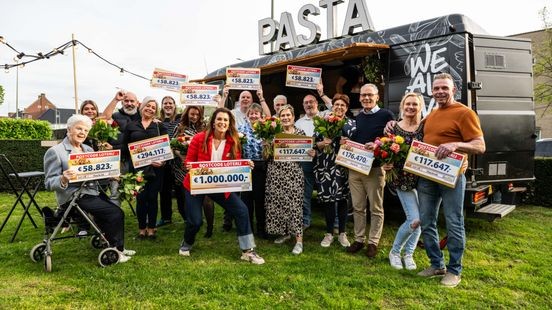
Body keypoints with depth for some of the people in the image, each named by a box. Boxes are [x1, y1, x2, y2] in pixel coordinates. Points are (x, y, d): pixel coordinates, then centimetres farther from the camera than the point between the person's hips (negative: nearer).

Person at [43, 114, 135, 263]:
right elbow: (49, 183, -10)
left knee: (116, 213, -11)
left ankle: (118, 248, 7)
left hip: (93, 192, 7)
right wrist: (63, 179, -31)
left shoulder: (89, 149, 16)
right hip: (73, 196, -7)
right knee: (115, 213, -19)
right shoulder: (55, 152, -5)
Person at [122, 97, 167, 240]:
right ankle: (142, 228, 14)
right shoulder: (131, 125, 9)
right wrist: (129, 162, -4)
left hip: (155, 167, 0)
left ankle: (151, 228, 15)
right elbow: (125, 147, 7)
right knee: (141, 198, 0)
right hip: (138, 167, 0)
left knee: (152, 197, 3)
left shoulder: (159, 126, 8)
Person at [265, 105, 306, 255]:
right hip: (275, 172, 3)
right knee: (277, 203, 6)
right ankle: (284, 232, 25)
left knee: (294, 204, -6)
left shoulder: (300, 133, 4)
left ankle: (299, 239, -2)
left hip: (293, 173, -2)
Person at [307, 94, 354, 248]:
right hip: (326, 166, 0)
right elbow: (313, 142, 4)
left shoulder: (352, 124, 5)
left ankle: (342, 233, 20)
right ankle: (329, 233, 17)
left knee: (342, 199, 5)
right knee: (327, 199, 3)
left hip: (344, 166, 0)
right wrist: (321, 144, -15)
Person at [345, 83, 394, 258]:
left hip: (375, 168, -5)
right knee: (357, 207, 11)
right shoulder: (357, 117, 14)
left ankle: (373, 242, 16)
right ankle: (359, 239, 22)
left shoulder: (386, 115, -4)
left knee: (376, 208, 5)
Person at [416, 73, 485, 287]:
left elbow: (480, 146, -11)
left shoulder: (464, 113, -6)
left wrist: (455, 144, -28)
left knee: (454, 225, 1)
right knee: (427, 223, 10)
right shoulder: (431, 115, 16)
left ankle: (454, 271, 14)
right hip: (427, 175, 7)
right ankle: (437, 264, 24)